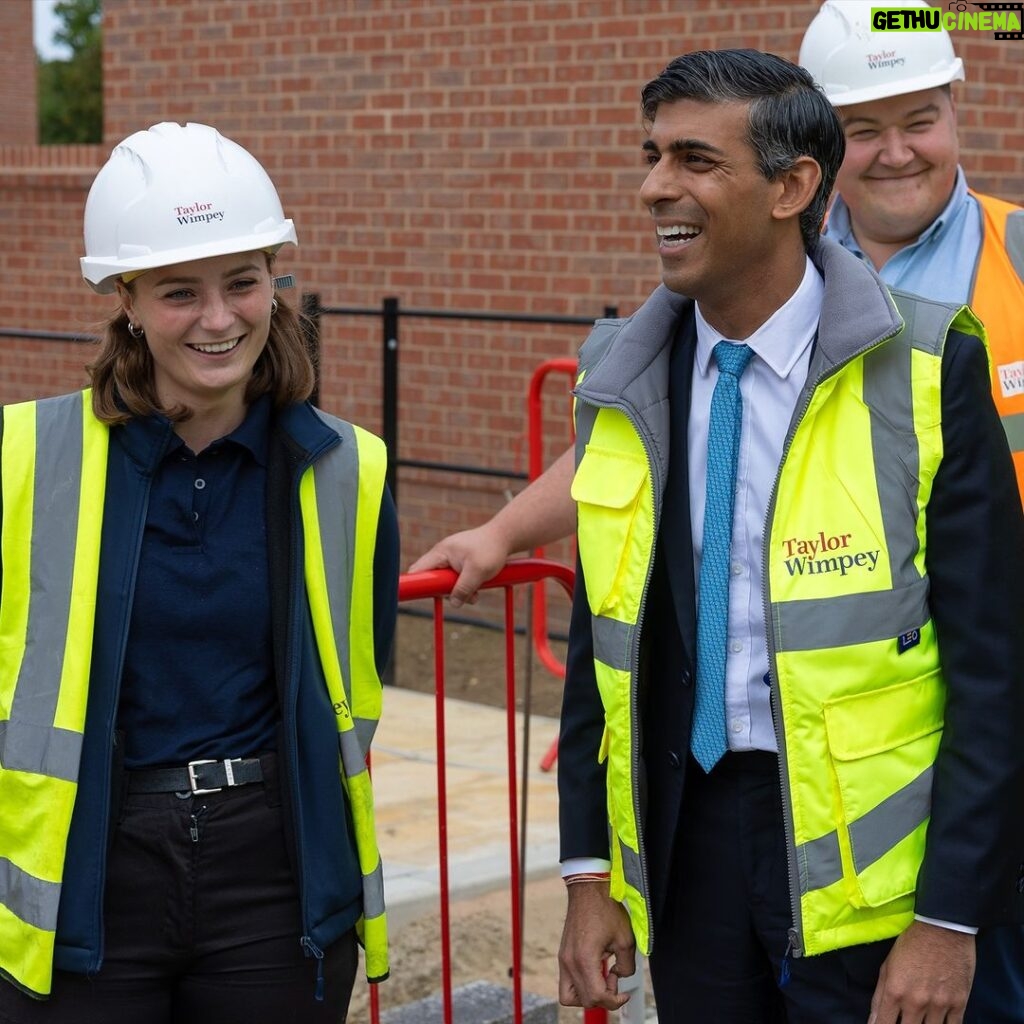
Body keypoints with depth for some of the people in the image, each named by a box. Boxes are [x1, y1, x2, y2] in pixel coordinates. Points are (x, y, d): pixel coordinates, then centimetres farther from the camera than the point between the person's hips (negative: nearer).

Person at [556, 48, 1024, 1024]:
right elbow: (599, 635, 8)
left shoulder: (925, 368, -11)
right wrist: (588, 873, 6)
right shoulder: (623, 376, 2)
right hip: (681, 840, 4)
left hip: (859, 858, -4)